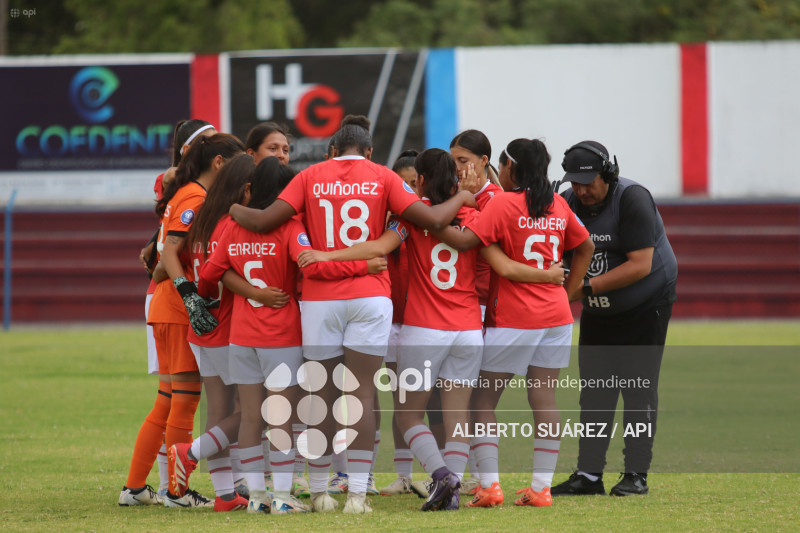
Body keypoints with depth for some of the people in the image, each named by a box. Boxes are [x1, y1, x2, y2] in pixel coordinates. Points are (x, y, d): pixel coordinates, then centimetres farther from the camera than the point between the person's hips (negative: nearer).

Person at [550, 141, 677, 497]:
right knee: (594, 390, 4)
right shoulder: (569, 204, -3)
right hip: (598, 311, 6)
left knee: (638, 388, -6)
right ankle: (589, 474, 6)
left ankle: (636, 474, -2)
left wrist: (589, 285, -30)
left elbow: (640, 266, -27)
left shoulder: (632, 200, -22)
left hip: (646, 306, -6)